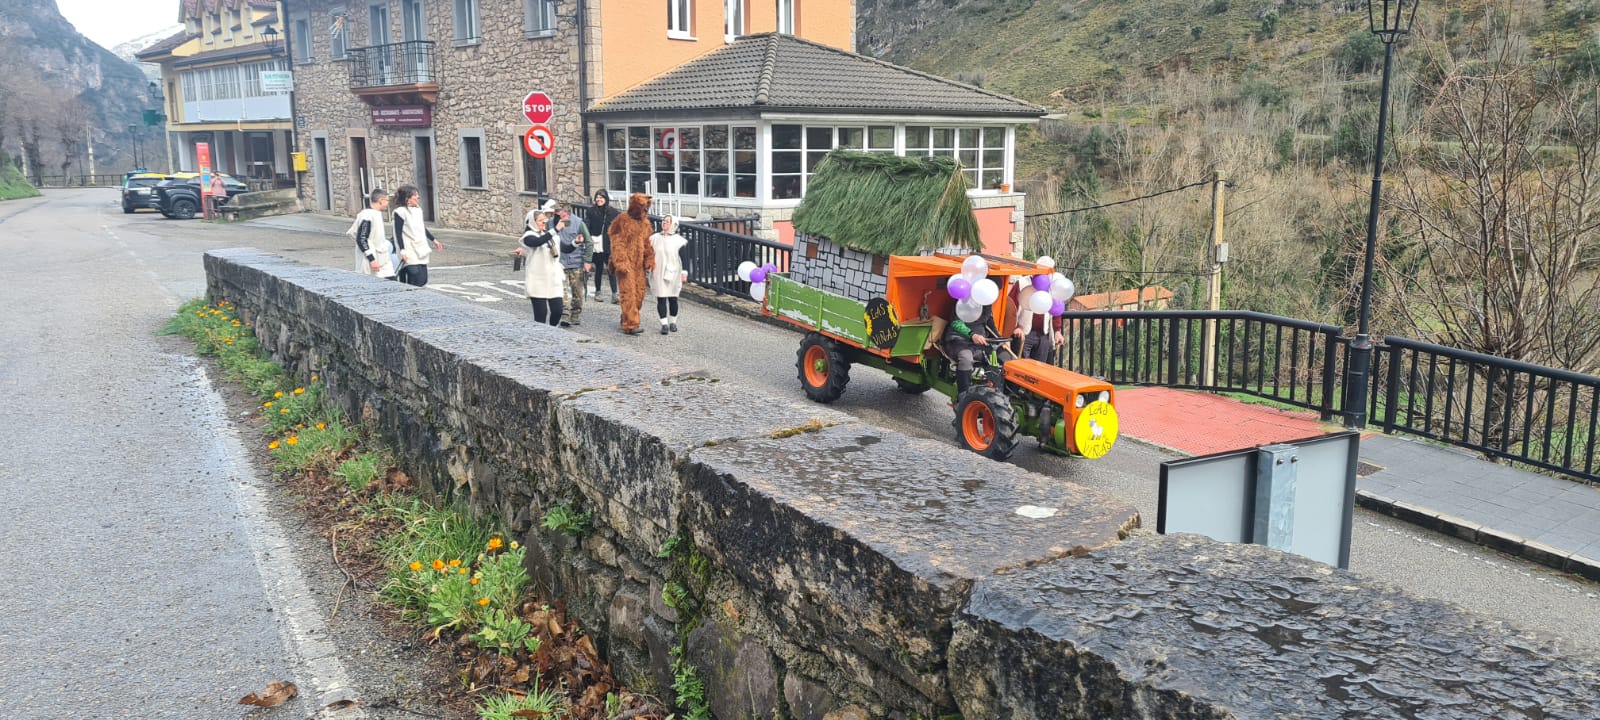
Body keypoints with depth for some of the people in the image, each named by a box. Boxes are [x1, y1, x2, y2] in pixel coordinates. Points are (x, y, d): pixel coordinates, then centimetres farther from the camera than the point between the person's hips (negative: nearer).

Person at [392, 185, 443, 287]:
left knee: (423, 280, 5)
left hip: (420, 251, 8)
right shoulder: (400, 212, -9)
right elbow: (398, 233, -12)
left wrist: (434, 240, 31)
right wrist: (402, 251, -19)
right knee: (416, 279, -16)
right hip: (410, 253, -8)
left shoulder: (417, 210, 13)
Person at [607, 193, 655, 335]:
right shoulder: (622, 221, -9)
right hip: (626, 264, -8)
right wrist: (621, 263, -18)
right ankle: (630, 325, -9)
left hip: (638, 265, 8)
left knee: (639, 294, 9)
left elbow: (647, 244, 21)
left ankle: (626, 320, 24)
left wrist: (649, 260, 12)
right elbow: (617, 244, -12)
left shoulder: (645, 223, 13)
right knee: (629, 294, -10)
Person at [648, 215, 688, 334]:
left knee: (673, 298, 6)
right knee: (661, 298, -4)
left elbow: (684, 258, 1)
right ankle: (664, 323, -1)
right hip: (658, 274, 1)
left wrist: (684, 273, -4)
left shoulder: (679, 240, 0)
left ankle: (673, 322, 20)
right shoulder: (654, 238, 6)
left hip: (673, 274, -1)